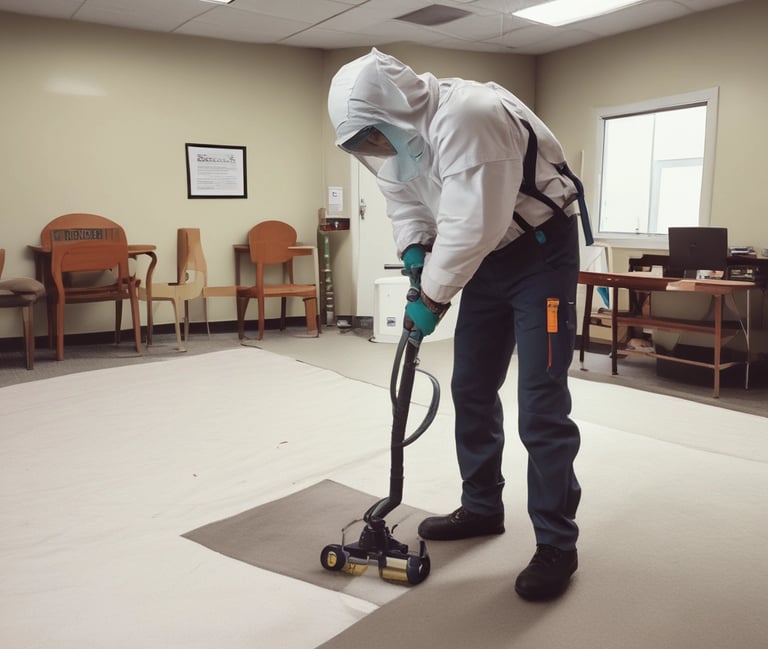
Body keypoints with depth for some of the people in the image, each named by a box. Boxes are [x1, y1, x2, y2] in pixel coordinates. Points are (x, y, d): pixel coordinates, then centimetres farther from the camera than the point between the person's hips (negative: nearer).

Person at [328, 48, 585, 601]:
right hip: (489, 256, 9)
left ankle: (557, 545, 4)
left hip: (542, 250, -8)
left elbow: (470, 228, -32)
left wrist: (431, 298, -20)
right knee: (471, 389, 11)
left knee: (541, 405, -11)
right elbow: (402, 199, 13)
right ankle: (481, 508, 27)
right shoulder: (396, 132, -2)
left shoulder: (465, 118, -31)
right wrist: (413, 250, -5)